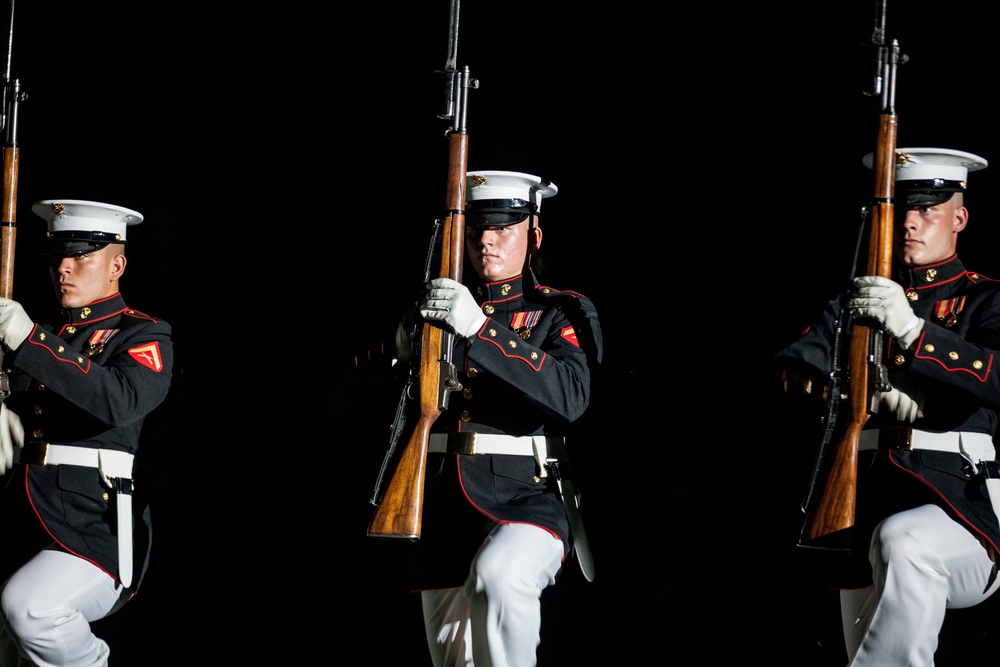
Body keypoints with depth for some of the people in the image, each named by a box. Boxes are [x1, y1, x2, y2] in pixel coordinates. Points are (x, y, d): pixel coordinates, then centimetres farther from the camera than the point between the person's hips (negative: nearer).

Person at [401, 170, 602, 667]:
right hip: (443, 513, 5)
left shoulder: (560, 313, 6)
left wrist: (481, 329, -25)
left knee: (497, 575, -37)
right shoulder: (436, 306, 16)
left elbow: (571, 395, -16)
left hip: (527, 503, -5)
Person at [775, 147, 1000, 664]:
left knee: (901, 541, -38)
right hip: (863, 514, 5)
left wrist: (910, 329, -26)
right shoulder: (856, 301, 20)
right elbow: (793, 370, 6)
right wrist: (872, 390, -12)